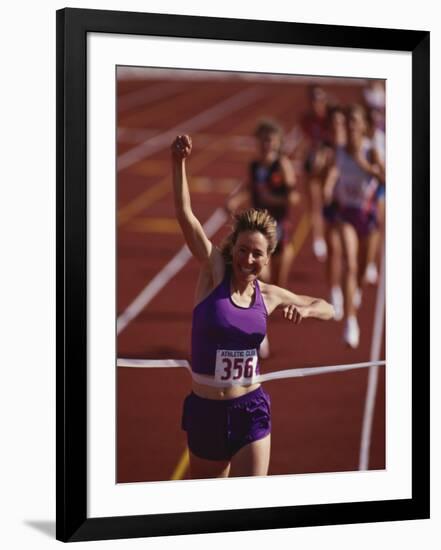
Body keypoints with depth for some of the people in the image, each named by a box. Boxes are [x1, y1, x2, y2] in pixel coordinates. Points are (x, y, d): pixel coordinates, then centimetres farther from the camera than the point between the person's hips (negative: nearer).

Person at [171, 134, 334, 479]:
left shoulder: (269, 295, 2)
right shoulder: (214, 272, -7)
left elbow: (328, 309, 16)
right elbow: (185, 215, -19)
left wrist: (306, 309, -7)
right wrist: (179, 163, -30)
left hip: (250, 412, 1)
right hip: (204, 412, -1)